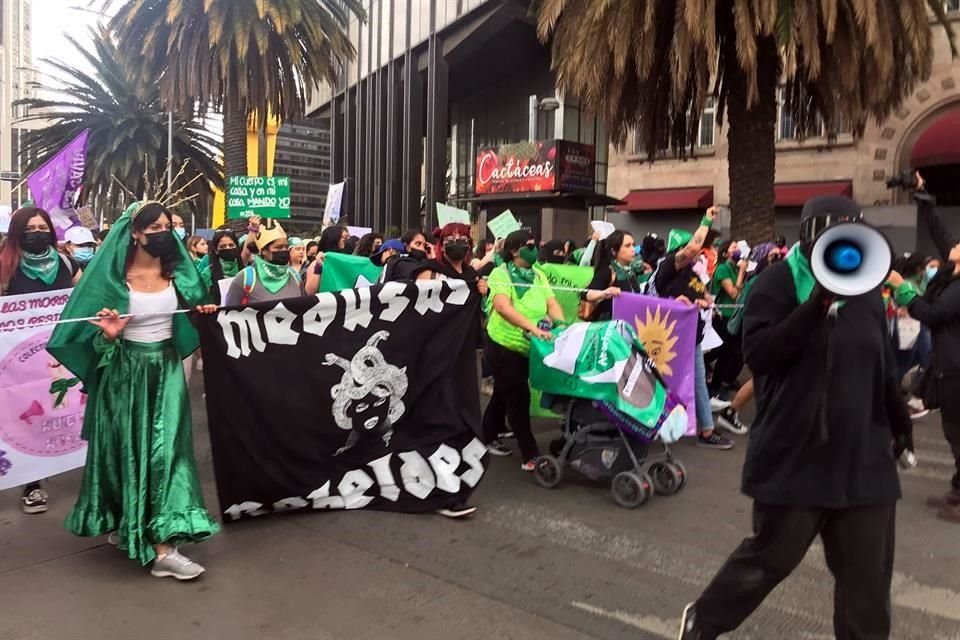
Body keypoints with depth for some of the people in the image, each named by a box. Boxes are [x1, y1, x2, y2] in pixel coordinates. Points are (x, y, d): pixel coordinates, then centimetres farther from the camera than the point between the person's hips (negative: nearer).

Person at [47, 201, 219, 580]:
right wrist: (108, 334, -28)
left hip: (166, 369, 3)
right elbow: (100, 336, -7)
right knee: (129, 449, 5)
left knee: (165, 447, 1)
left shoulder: (176, 273, 3)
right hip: (126, 371, -3)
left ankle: (162, 547, 7)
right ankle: (122, 521, 23)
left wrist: (203, 313, -3)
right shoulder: (115, 278, -9)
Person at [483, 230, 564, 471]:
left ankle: (490, 437, 37)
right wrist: (532, 328, -42)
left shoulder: (538, 275, 4)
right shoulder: (501, 273, -16)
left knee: (504, 394, 20)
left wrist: (560, 323, -25)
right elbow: (502, 307, -31)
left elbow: (551, 303, -4)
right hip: (503, 345, -7)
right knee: (518, 397, -4)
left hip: (527, 348, 7)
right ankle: (530, 455, 3)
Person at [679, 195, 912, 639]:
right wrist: (816, 305, -28)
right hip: (795, 456, -6)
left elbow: (882, 365, 21)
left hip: (863, 457, 6)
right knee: (769, 557, 6)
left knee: (868, 575, 9)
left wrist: (898, 420, 27)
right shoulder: (778, 283, -9)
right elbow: (756, 354, -22)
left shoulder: (865, 290, 10)